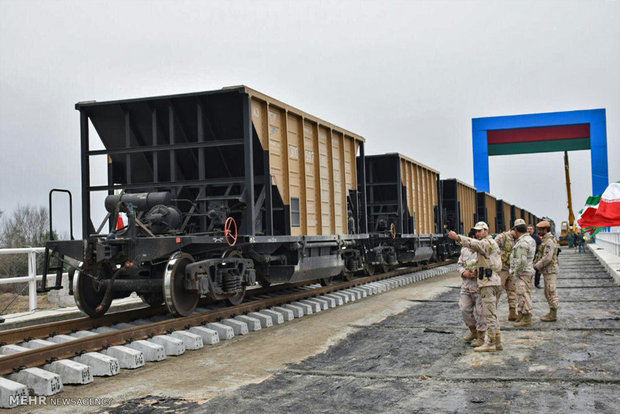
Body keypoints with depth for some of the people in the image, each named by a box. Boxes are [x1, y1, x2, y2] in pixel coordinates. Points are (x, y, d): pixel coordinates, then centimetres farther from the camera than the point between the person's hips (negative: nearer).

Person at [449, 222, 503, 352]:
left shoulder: (487, 242, -10)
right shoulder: (491, 243, 23)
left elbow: (475, 244, -31)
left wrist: (457, 237, -42)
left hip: (488, 282, -11)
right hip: (491, 281, 11)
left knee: (489, 313, -9)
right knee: (492, 313, 13)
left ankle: (490, 343, -8)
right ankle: (497, 342, 16)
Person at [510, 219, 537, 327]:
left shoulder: (522, 242, -20)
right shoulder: (531, 239, 12)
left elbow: (521, 261, -25)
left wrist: (515, 272, -14)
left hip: (522, 273, -10)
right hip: (529, 270, 10)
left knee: (524, 295, -7)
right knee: (523, 295, 16)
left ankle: (527, 319, -5)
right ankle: (521, 317, 24)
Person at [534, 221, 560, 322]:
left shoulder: (549, 241, -18)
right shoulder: (547, 240, 16)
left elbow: (547, 258, -24)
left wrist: (537, 266, -15)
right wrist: (536, 264, 10)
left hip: (550, 271, -10)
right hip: (548, 271, 10)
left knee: (551, 292, -5)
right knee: (548, 293, 14)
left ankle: (553, 315, 0)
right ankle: (552, 313, 20)